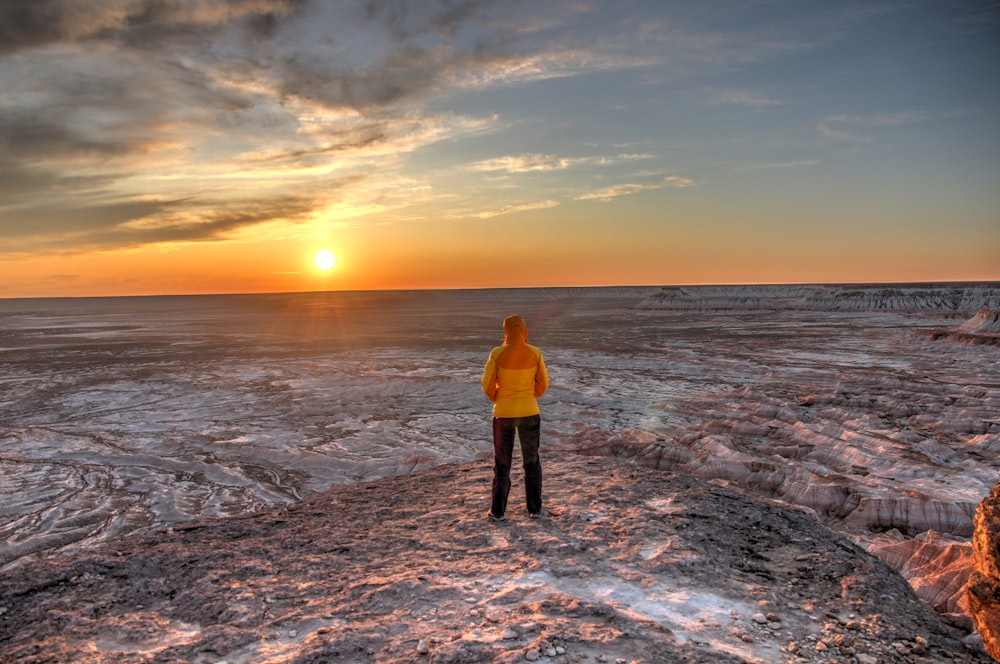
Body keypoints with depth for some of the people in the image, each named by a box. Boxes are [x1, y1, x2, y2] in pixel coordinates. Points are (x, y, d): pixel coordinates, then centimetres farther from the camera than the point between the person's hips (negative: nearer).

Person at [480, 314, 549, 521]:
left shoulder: (497, 354, -14)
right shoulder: (535, 353, -8)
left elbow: (488, 385, -9)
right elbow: (542, 383, -1)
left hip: (503, 414, -1)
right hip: (530, 413, 2)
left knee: (502, 463, 13)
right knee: (531, 461, 18)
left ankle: (498, 510, 18)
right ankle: (535, 508, 23)